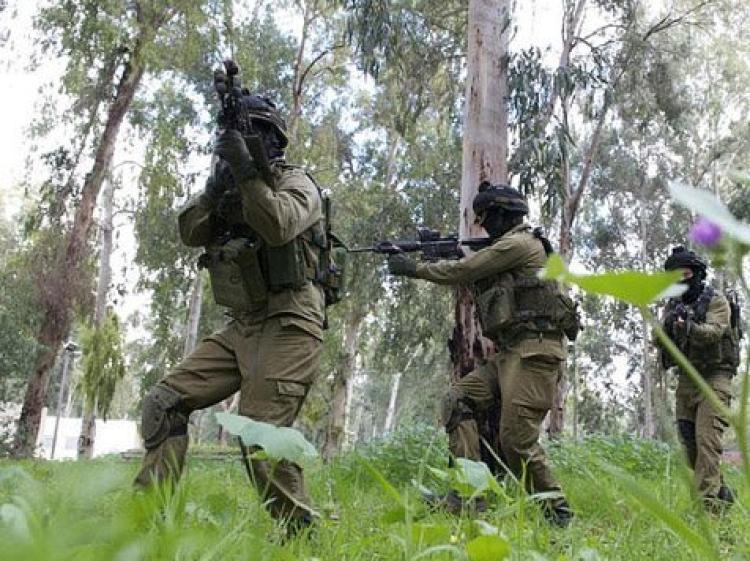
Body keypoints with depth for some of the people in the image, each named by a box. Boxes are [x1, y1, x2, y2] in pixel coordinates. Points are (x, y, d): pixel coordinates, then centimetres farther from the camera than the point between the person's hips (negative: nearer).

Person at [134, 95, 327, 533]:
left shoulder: (296, 183, -1)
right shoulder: (232, 190, 22)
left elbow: (277, 226, -22)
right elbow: (191, 232, 8)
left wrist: (245, 169, -23)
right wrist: (218, 182, -5)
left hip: (287, 326, -8)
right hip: (241, 328, 8)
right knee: (164, 402, 0)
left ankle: (300, 534, -4)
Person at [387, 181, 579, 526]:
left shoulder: (520, 242, -7)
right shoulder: (505, 248, 24)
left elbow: (463, 272, -9)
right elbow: (470, 278, 24)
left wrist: (414, 269, 1)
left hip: (534, 350, -10)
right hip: (510, 352, 10)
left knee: (517, 439, -13)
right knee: (458, 399, -1)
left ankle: (556, 512, 1)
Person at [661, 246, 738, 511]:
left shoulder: (717, 301, -4)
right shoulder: (672, 305, 12)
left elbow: (713, 332, -21)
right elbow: (662, 342, 4)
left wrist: (689, 327, -40)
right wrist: (668, 328, -18)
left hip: (714, 377, -6)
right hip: (686, 378, 6)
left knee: (706, 438, -16)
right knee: (689, 441, 6)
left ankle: (709, 503, -16)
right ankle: (722, 493, 22)